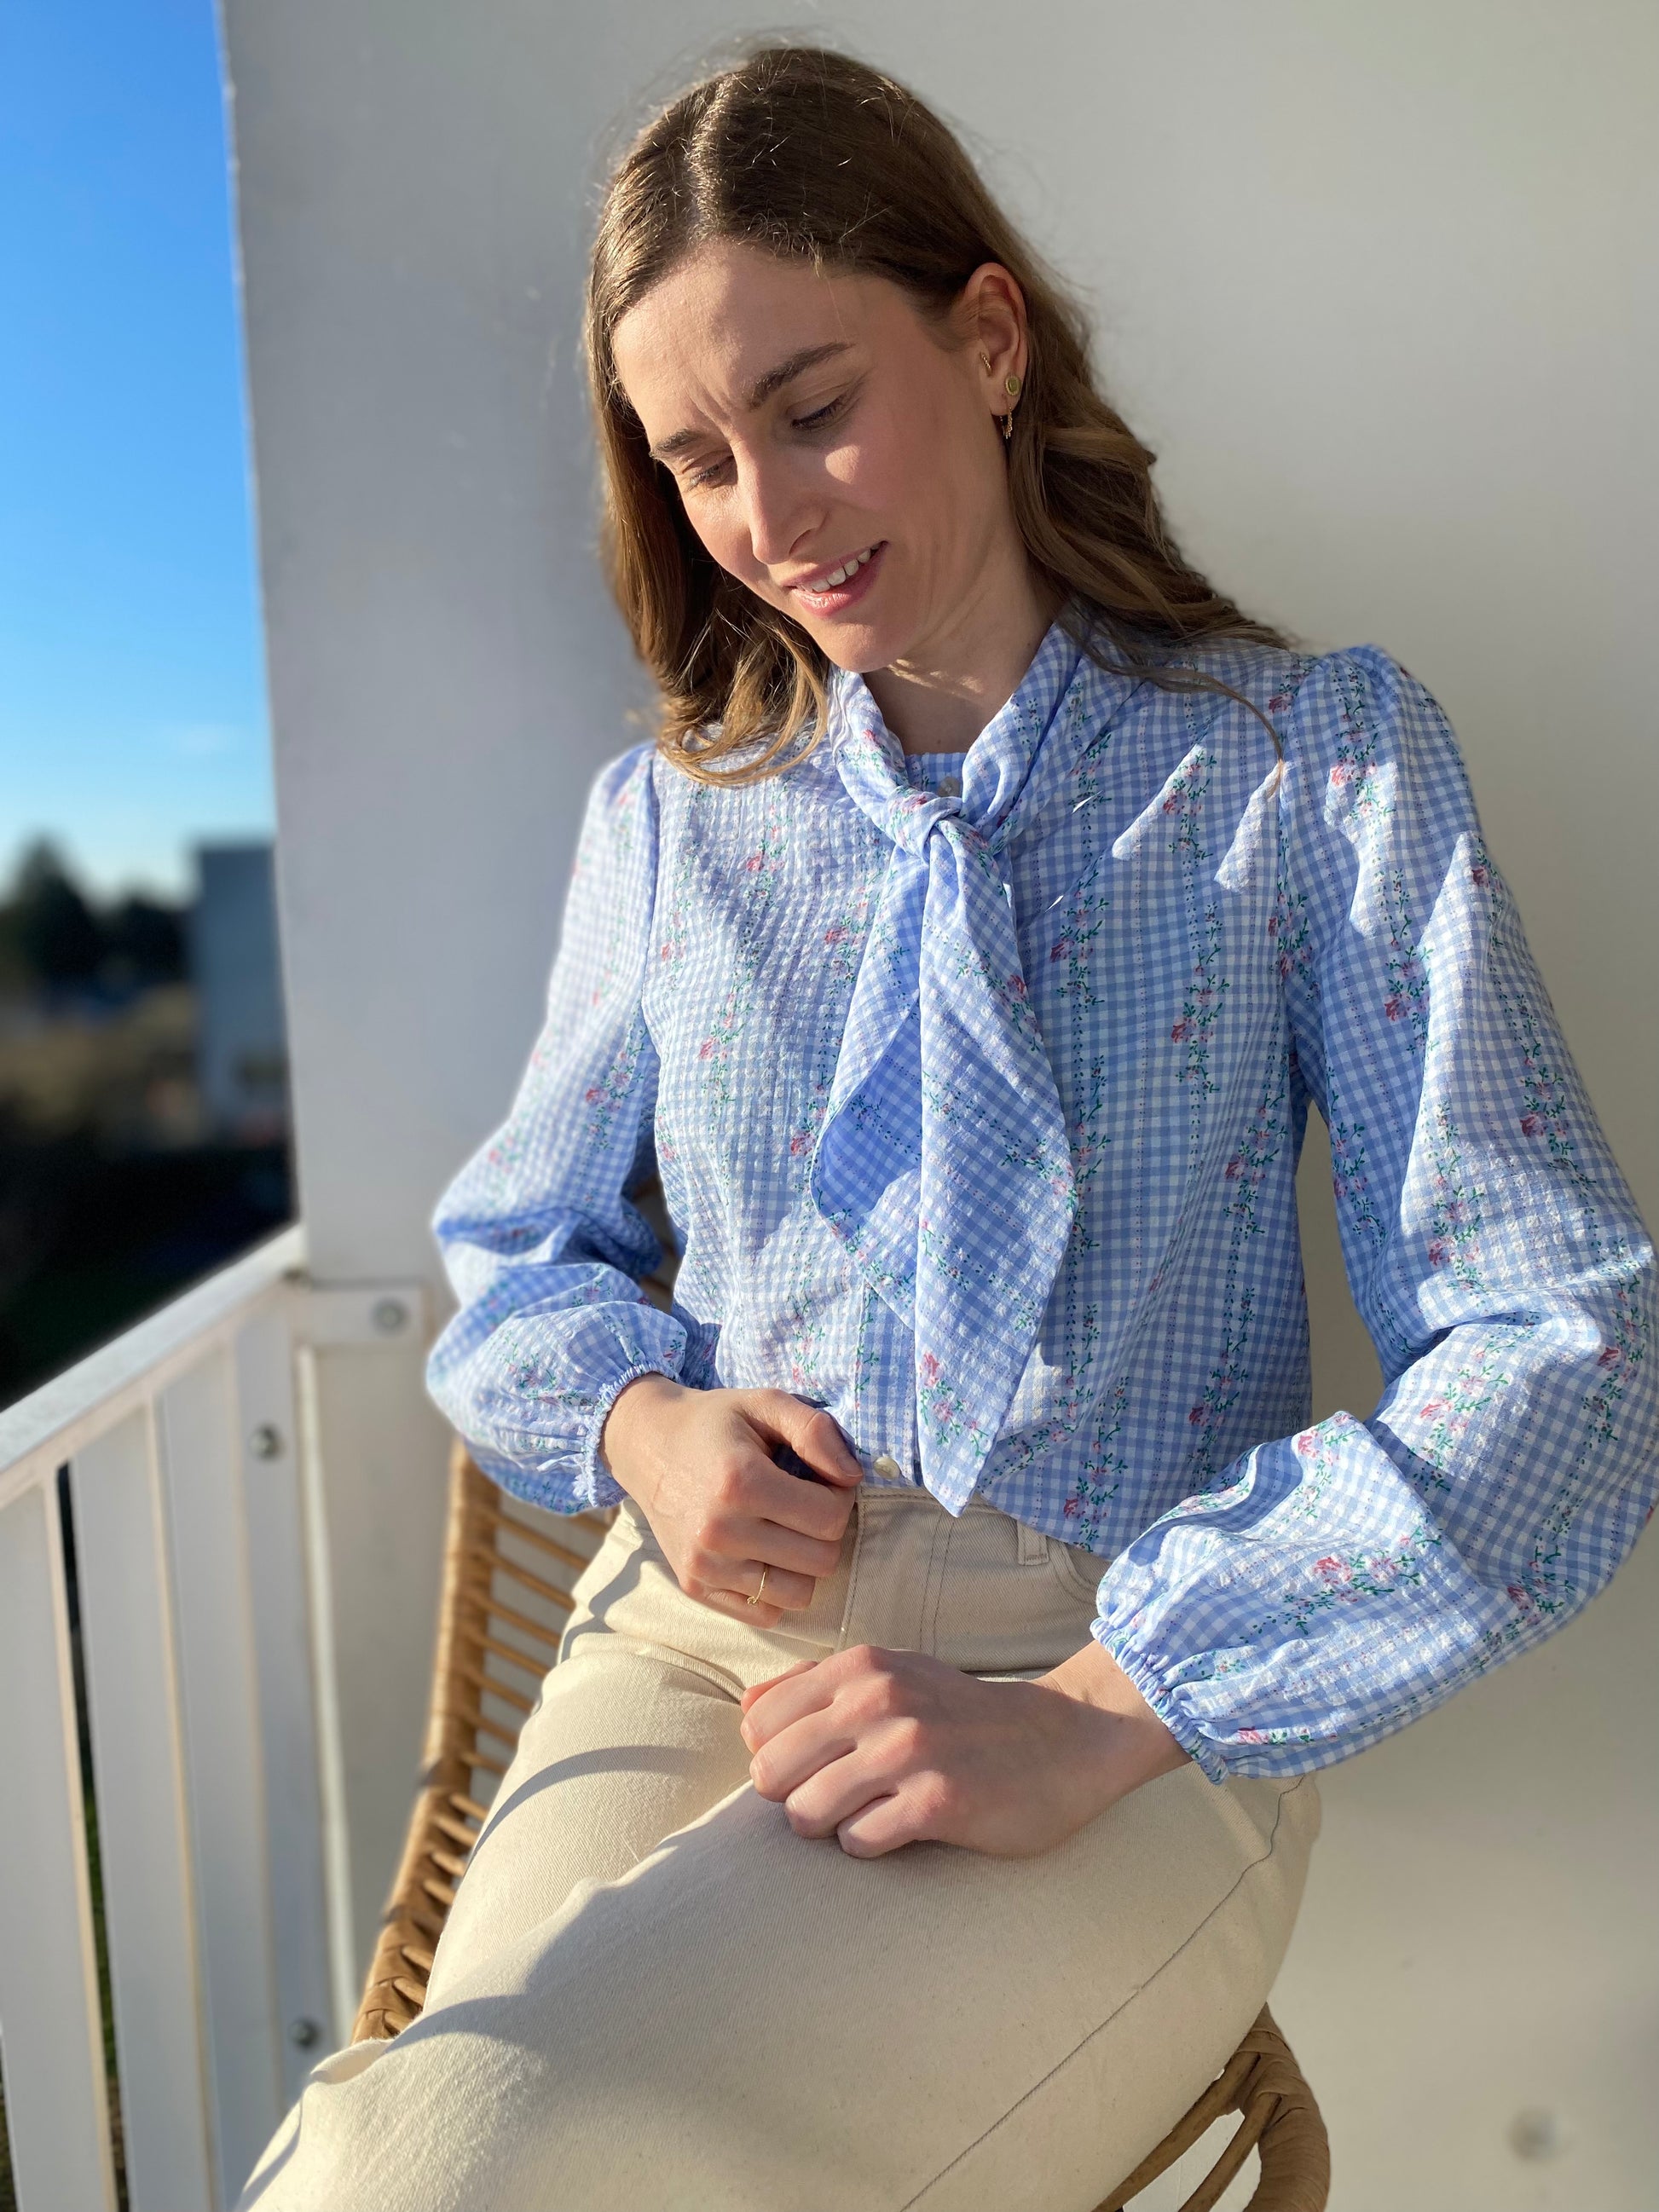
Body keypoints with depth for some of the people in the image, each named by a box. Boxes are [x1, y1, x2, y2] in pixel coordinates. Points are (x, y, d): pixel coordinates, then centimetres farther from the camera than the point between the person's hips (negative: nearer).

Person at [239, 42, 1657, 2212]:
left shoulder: (1319, 756, 2)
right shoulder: (667, 818, 11)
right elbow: (520, 1253, 20)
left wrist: (1103, 1704, -17)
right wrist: (639, 1420, -4)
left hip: (1143, 1705, -2)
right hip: (703, 1643, 3)